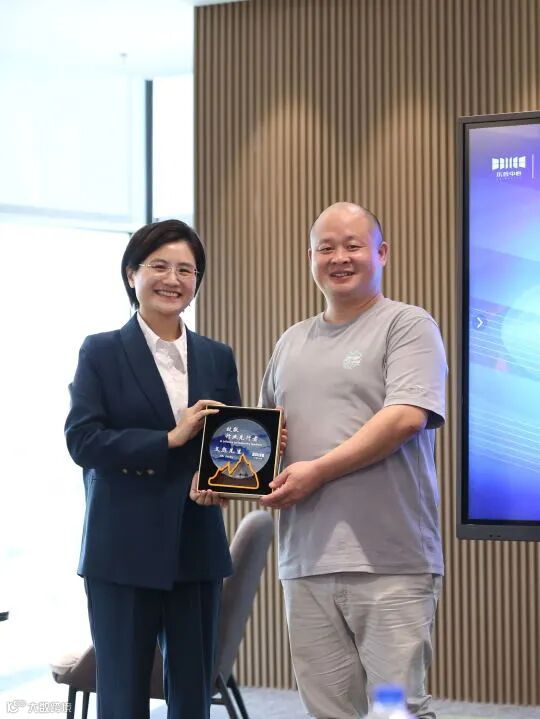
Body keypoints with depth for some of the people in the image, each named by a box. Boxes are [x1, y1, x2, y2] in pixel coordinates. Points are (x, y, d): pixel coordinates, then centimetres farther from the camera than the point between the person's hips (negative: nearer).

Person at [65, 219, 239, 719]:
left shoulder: (217, 358, 11)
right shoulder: (101, 352, 1)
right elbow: (81, 439, -9)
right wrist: (169, 439, -18)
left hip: (197, 547, 4)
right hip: (123, 549, -3)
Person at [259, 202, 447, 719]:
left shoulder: (407, 326, -1)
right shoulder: (292, 342, 19)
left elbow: (407, 417, -14)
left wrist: (318, 470, -16)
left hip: (388, 561, -6)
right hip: (305, 560, 6)